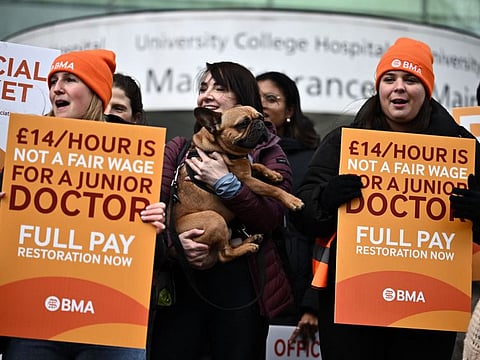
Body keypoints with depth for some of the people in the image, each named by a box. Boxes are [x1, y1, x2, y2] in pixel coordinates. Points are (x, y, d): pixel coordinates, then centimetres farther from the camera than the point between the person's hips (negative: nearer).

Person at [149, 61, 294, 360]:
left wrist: (225, 182, -17)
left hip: (241, 287, -2)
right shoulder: (178, 148, 12)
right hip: (181, 282, 2)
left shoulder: (267, 152, 2)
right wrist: (176, 239, -19)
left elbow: (271, 218, -11)